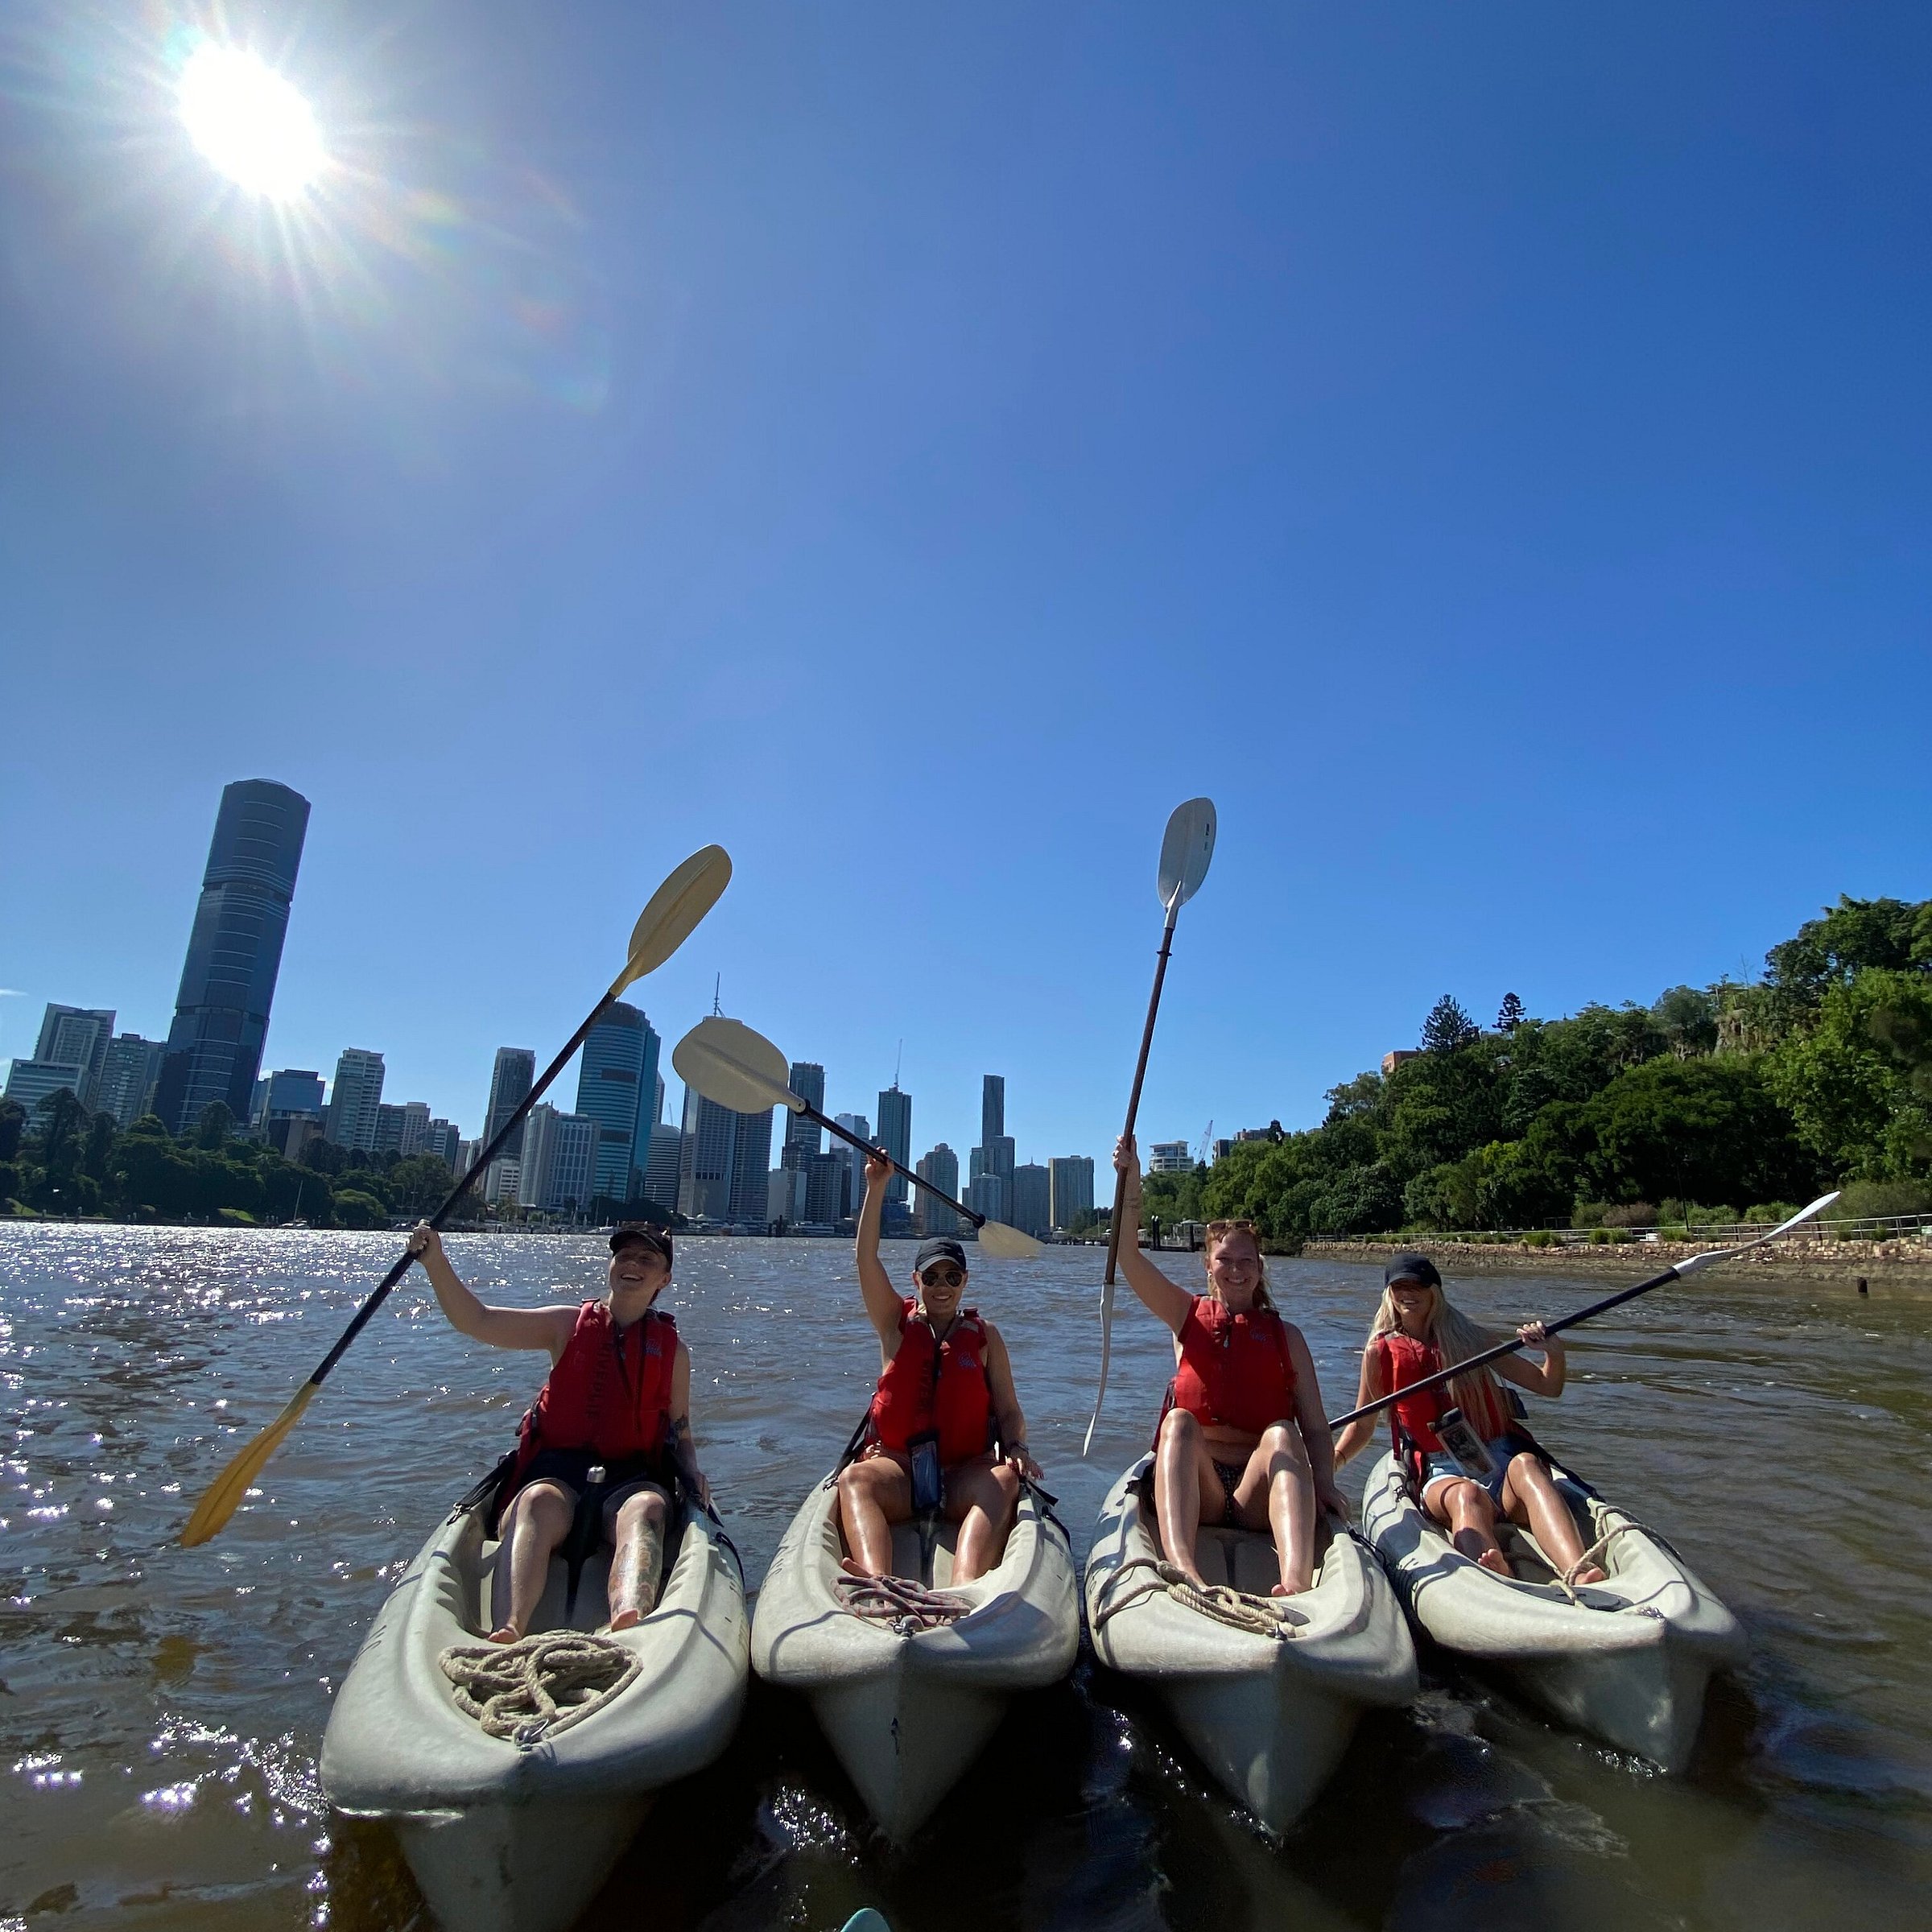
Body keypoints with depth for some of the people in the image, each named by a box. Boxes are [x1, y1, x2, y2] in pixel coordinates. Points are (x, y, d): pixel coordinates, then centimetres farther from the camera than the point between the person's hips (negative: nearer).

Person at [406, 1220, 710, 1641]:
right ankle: (508, 1630, -60)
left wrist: (692, 1471, -4)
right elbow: (476, 1322, 3)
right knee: (539, 1503, -35)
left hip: (630, 1480, 0)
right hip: (556, 1471, 0)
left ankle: (631, 1624, -63)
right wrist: (435, 1262, -10)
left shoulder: (673, 1350, 13)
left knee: (647, 1507, -35)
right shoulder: (570, 1325, 11)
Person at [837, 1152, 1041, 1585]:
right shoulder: (897, 1324, 10)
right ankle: (878, 1582, -54)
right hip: (896, 1466, 0)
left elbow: (1009, 1411, 8)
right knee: (854, 1478, -30)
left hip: (965, 1472, 0)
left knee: (1004, 1480, -31)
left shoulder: (985, 1336, 11)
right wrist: (876, 1188, -12)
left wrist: (1016, 1447, -15)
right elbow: (867, 1258, -3)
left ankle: (965, 1589, -55)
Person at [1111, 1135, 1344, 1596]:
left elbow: (1315, 1426, 3)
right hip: (1194, 1492, 0)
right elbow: (1128, 1255, -3)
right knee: (1179, 1421, -29)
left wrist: (1323, 1482, -17)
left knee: (1282, 1434, -28)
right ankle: (1184, 1570, -50)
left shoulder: (1285, 1335, 12)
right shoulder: (1188, 1315, 12)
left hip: (1259, 1491, 0)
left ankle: (1297, 1582, -50)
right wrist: (1130, 1179, -15)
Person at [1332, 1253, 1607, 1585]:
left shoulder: (1471, 1339, 13)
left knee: (1525, 1465, -34)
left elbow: (1549, 1387, 16)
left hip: (1501, 1460, 1)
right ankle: (1497, 1582, -67)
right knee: (1467, 1496, -37)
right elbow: (1363, 1424, 17)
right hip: (1443, 1473, -1)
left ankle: (1579, 1574, -59)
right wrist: (1333, 1458, -2)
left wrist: (1553, 1350, -5)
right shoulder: (1381, 1352, 9)